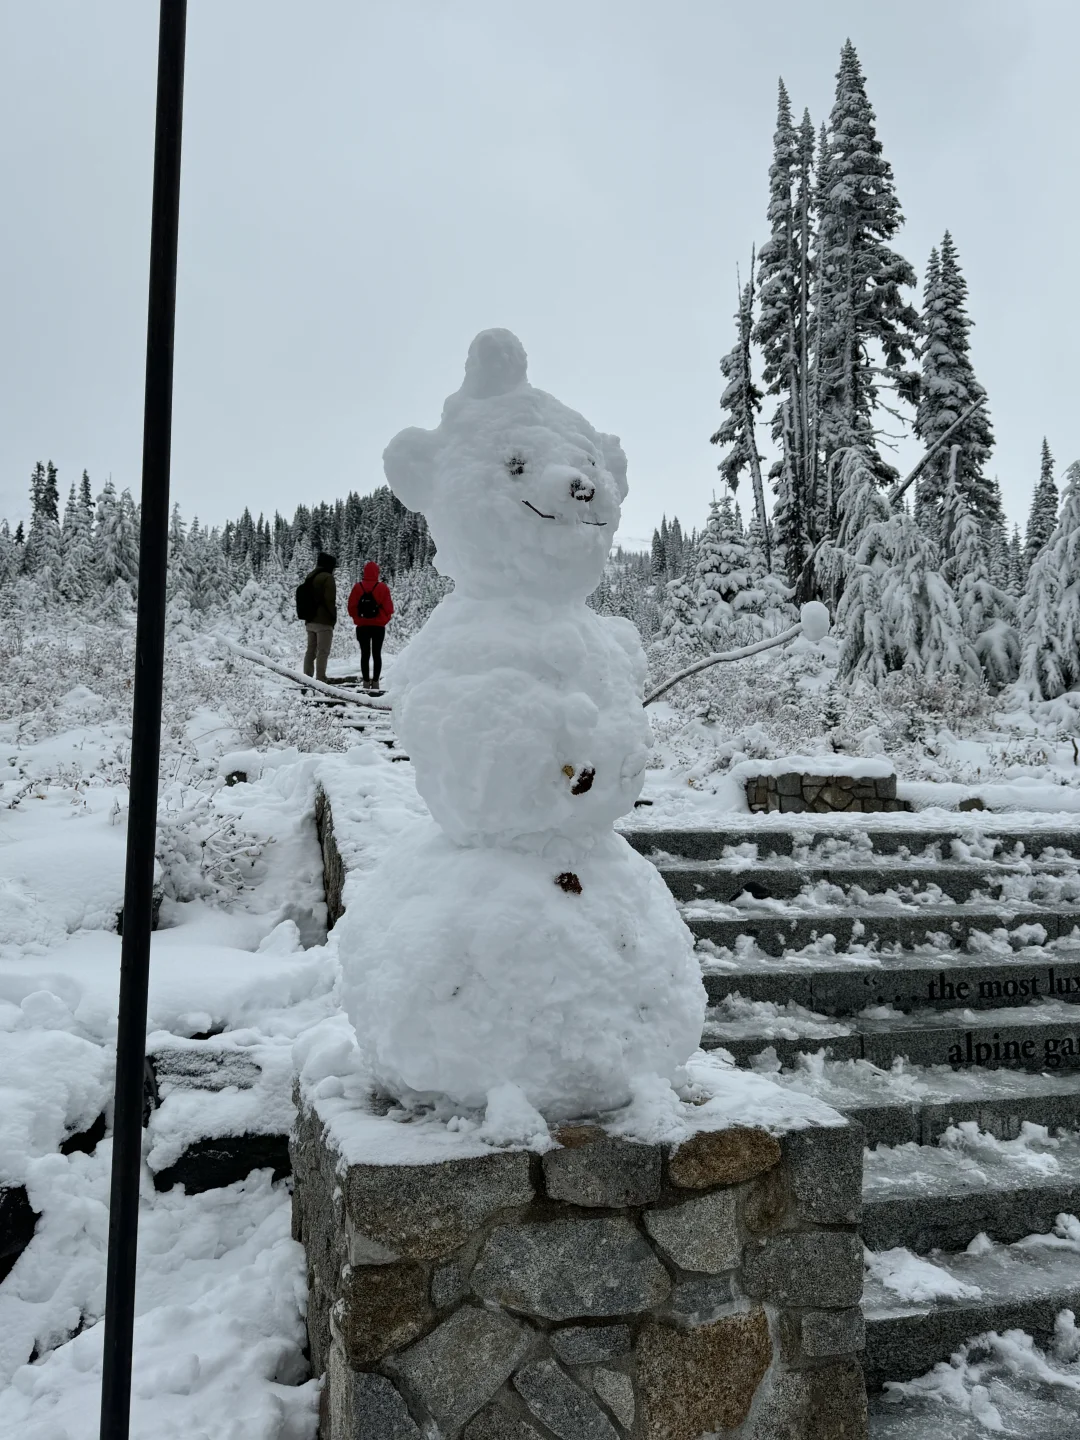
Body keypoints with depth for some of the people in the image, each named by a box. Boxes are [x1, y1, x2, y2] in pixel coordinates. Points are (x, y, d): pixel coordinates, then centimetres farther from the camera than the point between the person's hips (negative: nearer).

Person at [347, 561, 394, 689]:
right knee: (377, 654, 4)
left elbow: (351, 607, -2)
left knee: (365, 654, 5)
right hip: (378, 626, -1)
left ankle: (366, 682, 3)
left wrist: (358, 619, 12)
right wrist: (384, 620, 9)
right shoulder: (383, 587, -6)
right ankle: (375, 681, 0)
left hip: (362, 626, 1)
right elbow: (388, 608, -6)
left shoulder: (358, 587, -2)